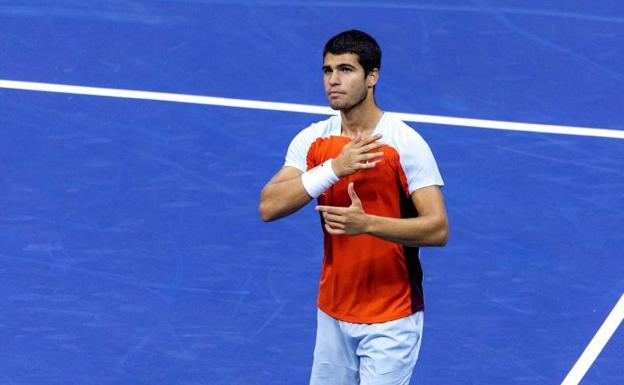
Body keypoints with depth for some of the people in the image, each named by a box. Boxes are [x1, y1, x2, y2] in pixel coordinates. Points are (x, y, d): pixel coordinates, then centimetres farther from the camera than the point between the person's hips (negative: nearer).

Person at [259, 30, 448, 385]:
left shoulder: (406, 144, -14)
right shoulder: (312, 140, -1)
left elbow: (438, 229, -19)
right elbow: (268, 207, -13)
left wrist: (368, 223, -34)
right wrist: (334, 167, -24)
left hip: (390, 319, -5)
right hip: (332, 314, 5)